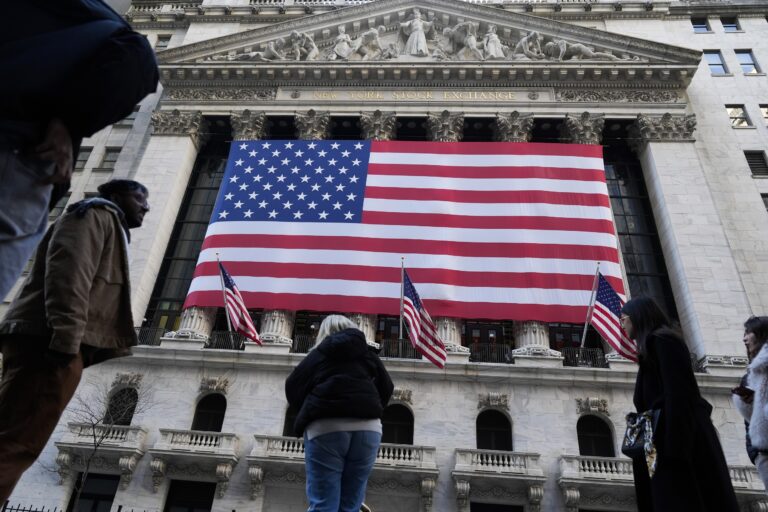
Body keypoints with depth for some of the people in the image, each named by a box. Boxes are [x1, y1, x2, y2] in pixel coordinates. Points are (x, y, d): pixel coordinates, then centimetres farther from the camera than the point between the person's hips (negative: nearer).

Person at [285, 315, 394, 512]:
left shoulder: (318, 354, 14)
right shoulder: (368, 354, 20)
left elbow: (292, 388, 11)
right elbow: (387, 387, 17)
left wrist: (309, 412, 24)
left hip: (326, 428, -2)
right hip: (367, 428, 3)